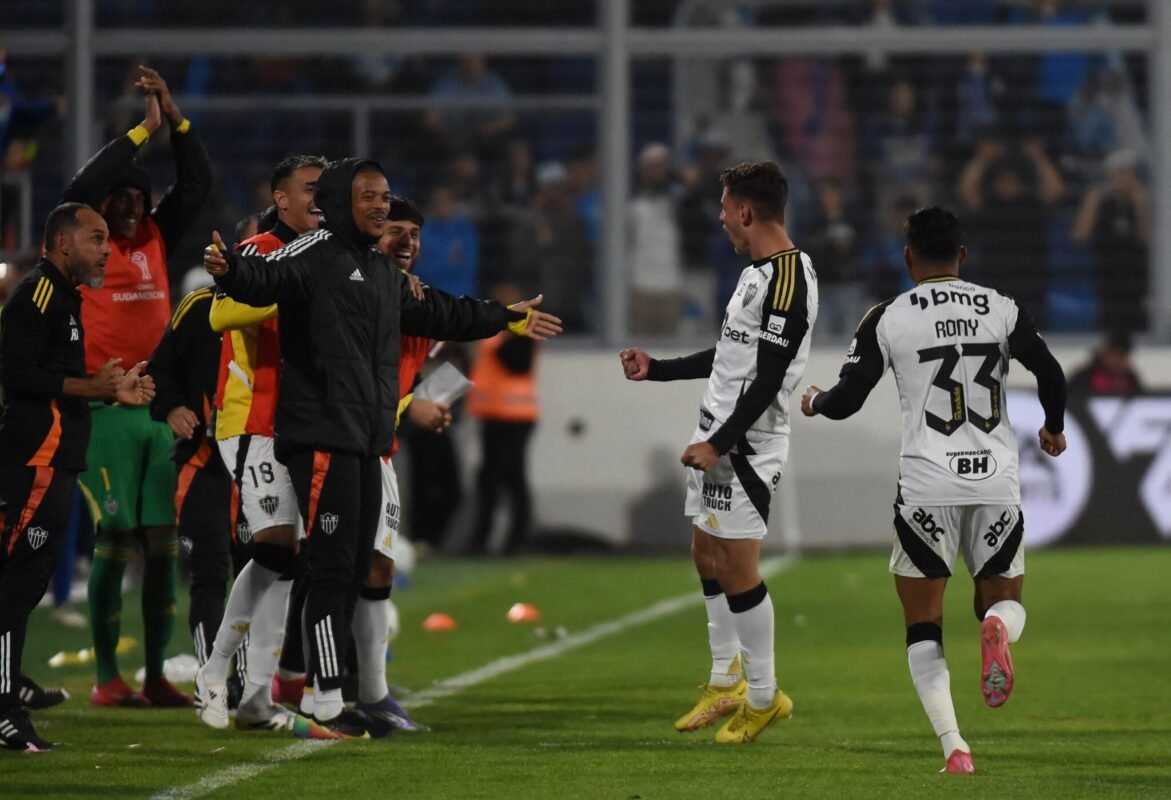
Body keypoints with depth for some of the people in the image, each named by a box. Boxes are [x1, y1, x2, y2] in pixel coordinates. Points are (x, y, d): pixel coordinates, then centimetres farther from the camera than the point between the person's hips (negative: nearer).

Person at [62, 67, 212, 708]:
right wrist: (142, 131, -13)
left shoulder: (155, 241, 13)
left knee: (163, 543, 5)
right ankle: (106, 677, 0)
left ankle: (156, 676, 10)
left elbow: (195, 185, 12)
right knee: (114, 542, -5)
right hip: (106, 410, -6)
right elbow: (82, 189, -18)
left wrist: (175, 117, 2)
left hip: (159, 408, 6)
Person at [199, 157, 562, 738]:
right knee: (332, 566, -9)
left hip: (367, 442, 9)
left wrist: (507, 319, 47)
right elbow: (266, 278, -25)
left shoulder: (386, 274, 22)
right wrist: (230, 270, -48)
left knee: (355, 570, 10)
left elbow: (438, 314, 37)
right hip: (321, 437, -9)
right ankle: (327, 702, -6)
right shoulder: (315, 255, -7)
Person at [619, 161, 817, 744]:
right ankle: (726, 684, 23)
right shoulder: (758, 272, 14)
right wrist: (656, 369, 29)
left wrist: (719, 445, -22)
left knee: (736, 567, -7)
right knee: (707, 556, 14)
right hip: (716, 437, 10)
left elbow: (768, 379, -22)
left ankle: (763, 698, 2)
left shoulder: (787, 279, -18)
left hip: (745, 444, -10)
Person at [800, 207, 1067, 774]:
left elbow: (845, 401, -1)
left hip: (926, 488, -1)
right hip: (997, 484, 1)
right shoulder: (1001, 310, 4)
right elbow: (1050, 373, 1)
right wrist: (1053, 429, 21)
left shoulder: (888, 318, 0)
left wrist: (813, 402, 23)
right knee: (1004, 599, 20)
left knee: (923, 630, 10)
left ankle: (954, 747, -9)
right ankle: (997, 629, -20)